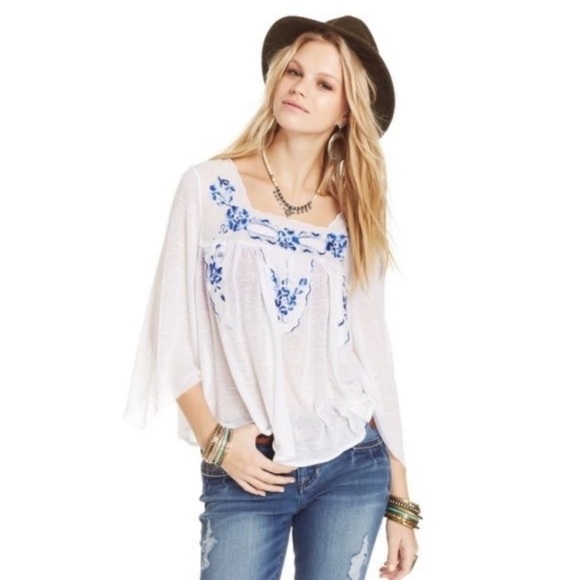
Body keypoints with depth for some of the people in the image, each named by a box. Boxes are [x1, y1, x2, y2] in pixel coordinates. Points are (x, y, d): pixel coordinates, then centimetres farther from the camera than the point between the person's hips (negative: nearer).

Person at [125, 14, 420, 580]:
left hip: (353, 468, 2)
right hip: (243, 475, -2)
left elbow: (373, 354, 8)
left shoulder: (356, 215, 7)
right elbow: (172, 332, -1)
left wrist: (400, 498, 8)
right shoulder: (208, 187, 0)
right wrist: (213, 439, -11)